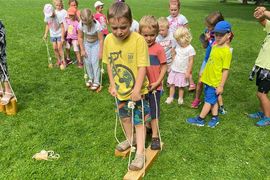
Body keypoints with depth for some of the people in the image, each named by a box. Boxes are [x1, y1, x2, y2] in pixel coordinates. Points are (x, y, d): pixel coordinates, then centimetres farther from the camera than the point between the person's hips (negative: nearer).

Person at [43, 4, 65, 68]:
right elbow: (47, 25, 9)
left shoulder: (58, 17, -23)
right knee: (55, 48, 5)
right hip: (52, 35, 5)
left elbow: (62, 27, -18)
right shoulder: (47, 17, -8)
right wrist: (45, 34, 4)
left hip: (59, 34, -4)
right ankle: (58, 60, 20)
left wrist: (62, 37, -19)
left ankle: (63, 61, 5)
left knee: (59, 48, -7)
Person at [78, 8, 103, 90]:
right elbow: (80, 37, -8)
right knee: (87, 62, 4)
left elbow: (101, 39, -23)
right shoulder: (81, 24, -21)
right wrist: (82, 50, -6)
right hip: (86, 43, 4)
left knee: (95, 62, -8)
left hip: (96, 44, -3)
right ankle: (90, 78, 24)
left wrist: (100, 52, -20)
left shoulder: (97, 25, -31)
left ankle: (96, 82, 2)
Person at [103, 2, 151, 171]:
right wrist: (112, 85, 2)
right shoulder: (108, 40, -7)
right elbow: (109, 64, 3)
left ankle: (140, 153, 18)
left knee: (139, 121, 5)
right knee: (125, 117, 24)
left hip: (136, 90, -5)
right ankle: (130, 139, 48)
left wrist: (137, 89, -25)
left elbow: (142, 67, -21)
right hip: (120, 90, 5)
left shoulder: (138, 40, -22)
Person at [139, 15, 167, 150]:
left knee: (154, 111, 8)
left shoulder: (158, 49, -14)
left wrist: (157, 82, -13)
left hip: (154, 87, -4)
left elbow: (164, 67, -9)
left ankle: (155, 136, 21)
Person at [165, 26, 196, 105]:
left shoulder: (190, 49, -17)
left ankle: (180, 98, 26)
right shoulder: (178, 46, 2)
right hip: (174, 69, 5)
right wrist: (171, 66, 13)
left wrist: (188, 72, -13)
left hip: (182, 71, -5)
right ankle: (170, 97, 24)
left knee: (181, 86, 7)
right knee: (171, 84, 10)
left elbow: (191, 61, -14)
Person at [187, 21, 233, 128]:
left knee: (208, 100, 5)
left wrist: (221, 86, -17)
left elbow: (225, 70, -19)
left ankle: (200, 120, 16)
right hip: (208, 79, 8)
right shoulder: (215, 46, 5)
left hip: (215, 82, -8)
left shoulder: (226, 51, -19)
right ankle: (215, 118, 32)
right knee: (213, 100, 18)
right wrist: (204, 73, 22)